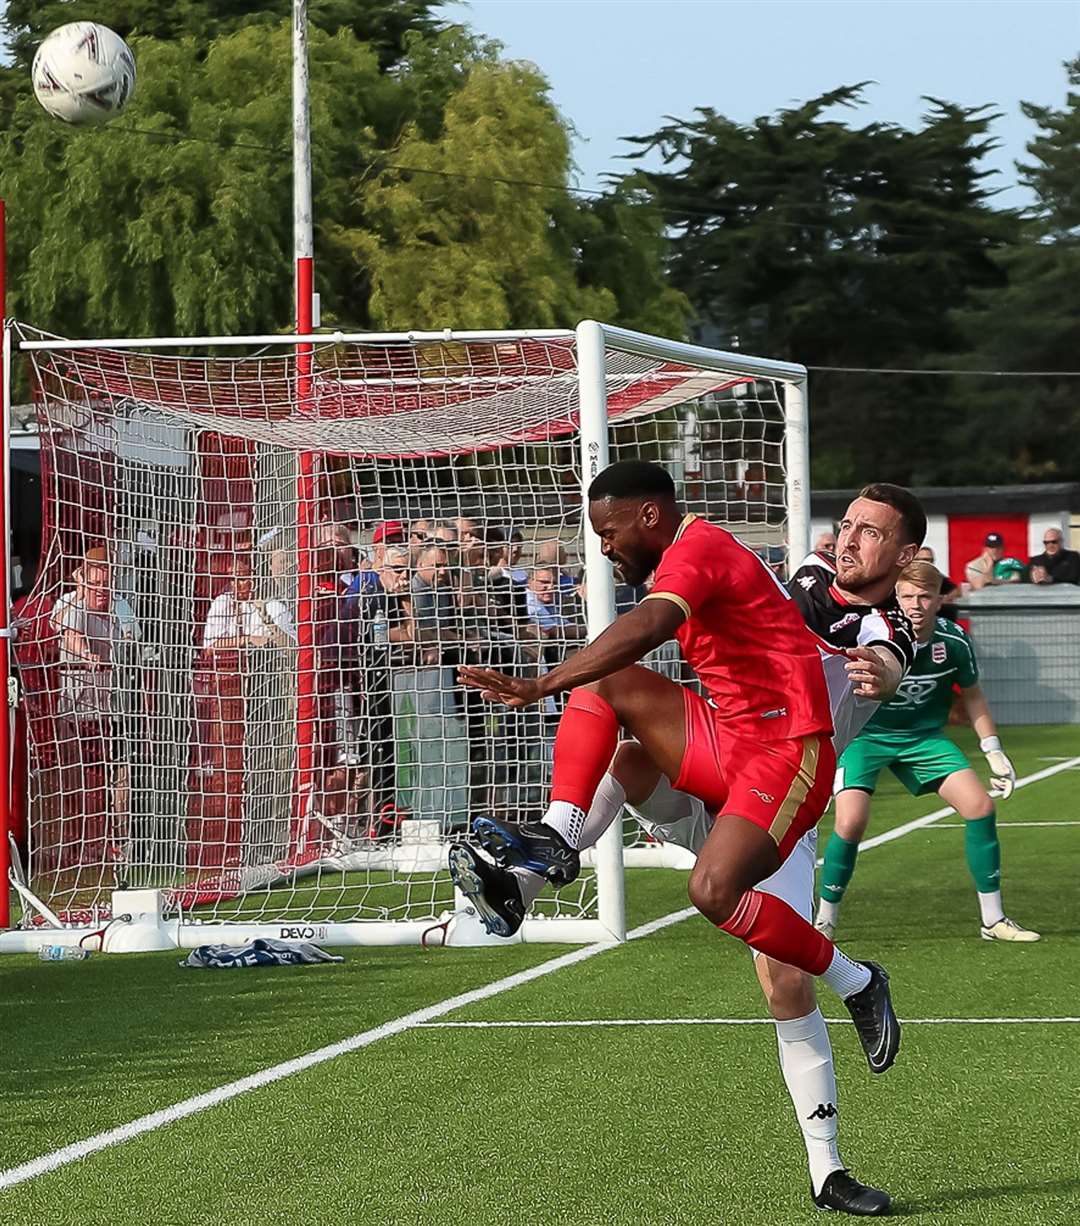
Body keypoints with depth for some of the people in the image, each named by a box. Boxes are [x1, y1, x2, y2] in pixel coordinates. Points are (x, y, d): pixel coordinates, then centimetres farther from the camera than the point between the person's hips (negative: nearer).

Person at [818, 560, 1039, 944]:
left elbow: (972, 694, 4)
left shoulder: (953, 641, -13)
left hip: (924, 736, 3)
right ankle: (824, 922, 0)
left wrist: (994, 752, 5)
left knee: (980, 805, -9)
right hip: (865, 735, -3)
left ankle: (993, 920, 5)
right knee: (850, 823, -22)